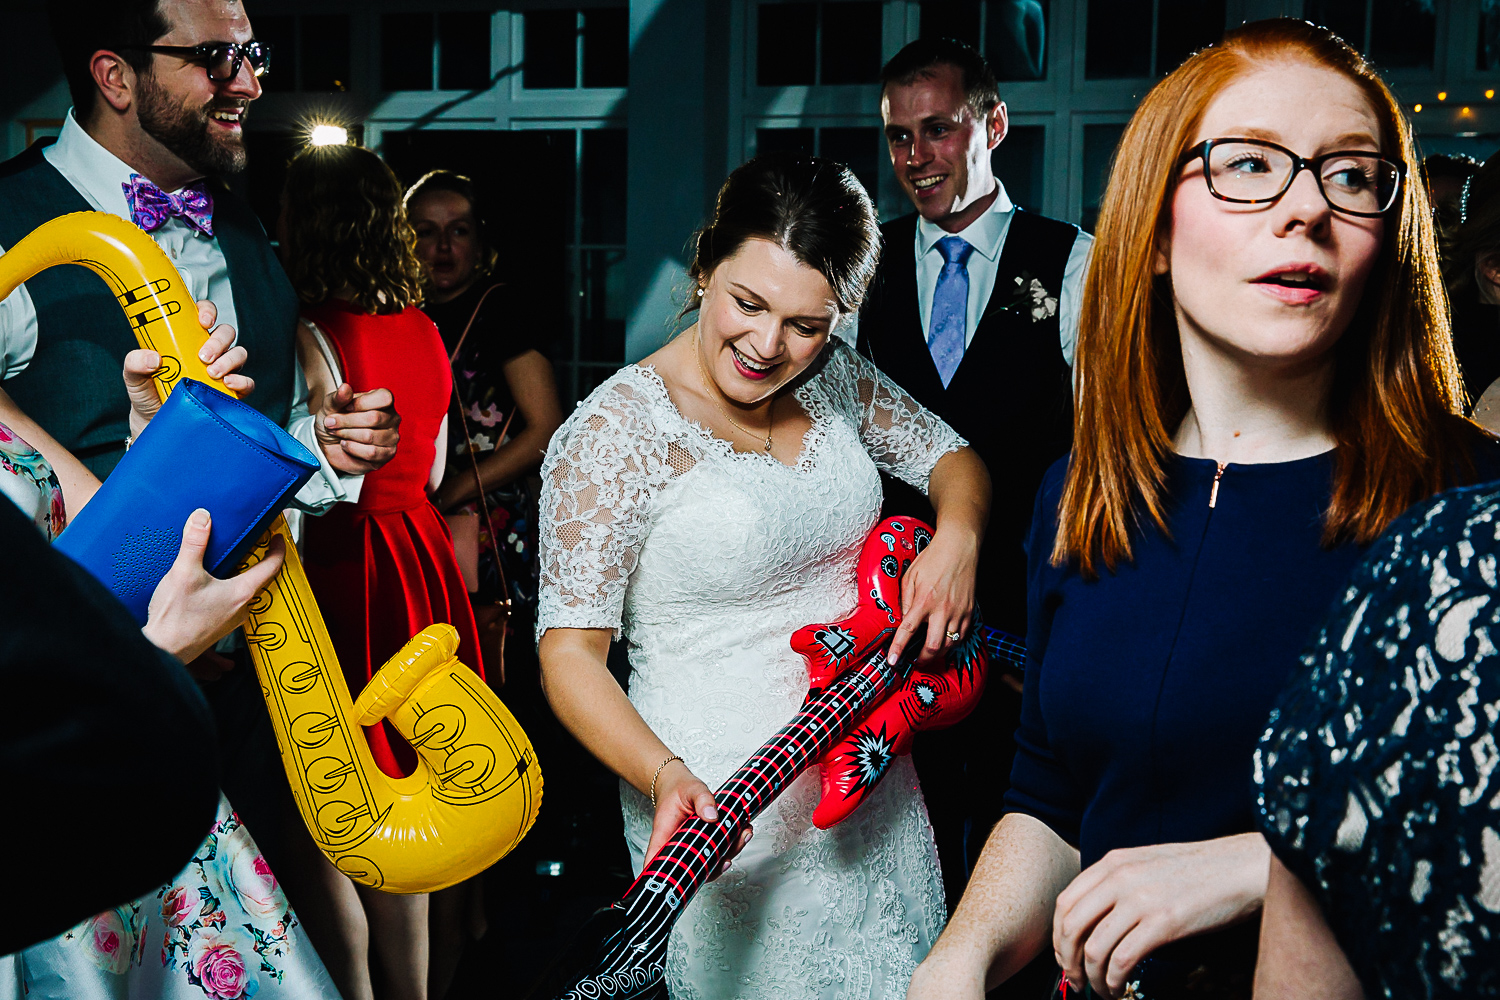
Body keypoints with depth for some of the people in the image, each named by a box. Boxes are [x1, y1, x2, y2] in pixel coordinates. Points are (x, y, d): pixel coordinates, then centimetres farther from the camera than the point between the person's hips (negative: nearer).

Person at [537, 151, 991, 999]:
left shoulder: (835, 379, 0)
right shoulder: (614, 434, -19)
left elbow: (952, 459, 12)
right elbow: (572, 649, -19)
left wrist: (957, 538, -9)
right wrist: (665, 778, -33)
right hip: (729, 810, -6)